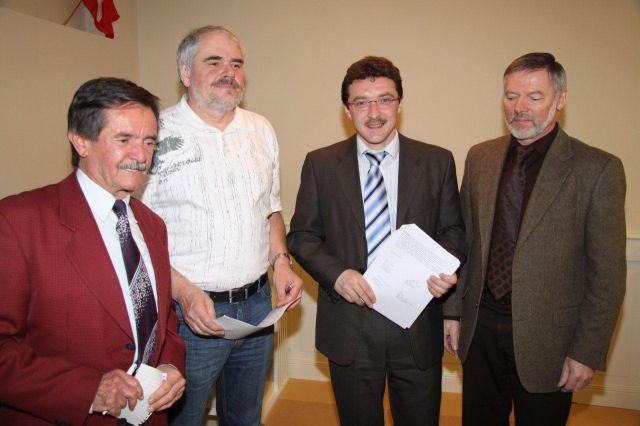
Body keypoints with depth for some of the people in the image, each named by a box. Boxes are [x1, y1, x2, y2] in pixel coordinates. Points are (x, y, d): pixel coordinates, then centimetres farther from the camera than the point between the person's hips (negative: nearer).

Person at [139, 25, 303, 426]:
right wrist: (184, 291, -22)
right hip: (189, 312, -4)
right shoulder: (156, 134, -11)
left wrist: (280, 261, 0)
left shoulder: (261, 130, 7)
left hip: (258, 304, 5)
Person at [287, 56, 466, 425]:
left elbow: (453, 230, 6)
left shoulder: (437, 162, 0)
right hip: (349, 328, 0)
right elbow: (302, 236, 1)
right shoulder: (320, 164, -1)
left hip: (418, 325, 1)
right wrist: (336, 274, -17)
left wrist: (445, 269, -15)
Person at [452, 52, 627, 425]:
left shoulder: (598, 169, -10)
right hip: (481, 327, 4)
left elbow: (607, 274, -9)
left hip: (546, 337, -3)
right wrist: (455, 311, 8)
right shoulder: (480, 157, 3)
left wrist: (587, 352, -9)